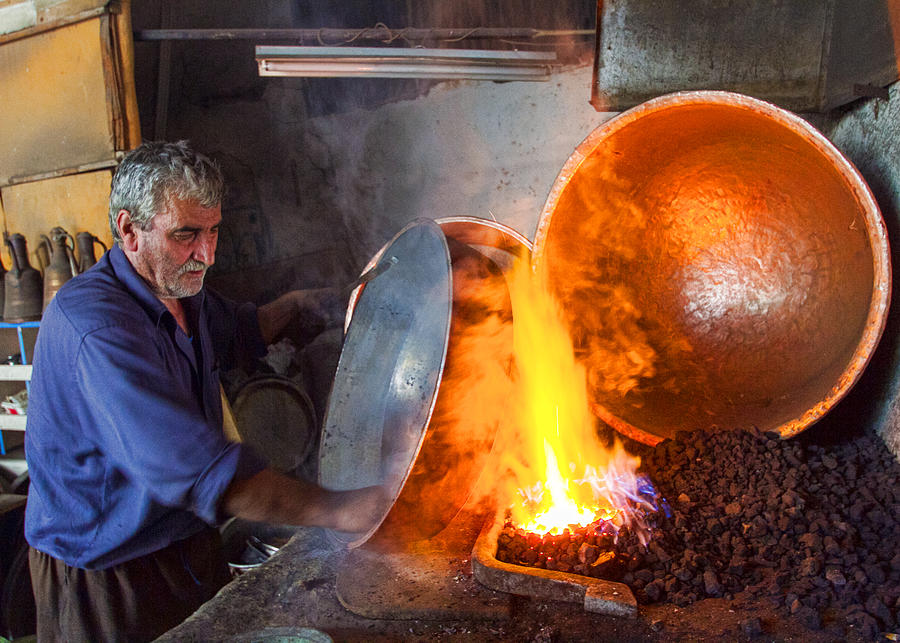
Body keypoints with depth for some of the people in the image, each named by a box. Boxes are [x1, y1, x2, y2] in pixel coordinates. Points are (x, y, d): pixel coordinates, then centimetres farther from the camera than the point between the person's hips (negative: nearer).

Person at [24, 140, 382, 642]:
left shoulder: (182, 291, 1)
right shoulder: (96, 324, -30)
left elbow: (238, 332, 24)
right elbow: (194, 467, -39)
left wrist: (295, 304, 4)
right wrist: (336, 510, -42)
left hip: (190, 545, 8)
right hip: (105, 574, -8)